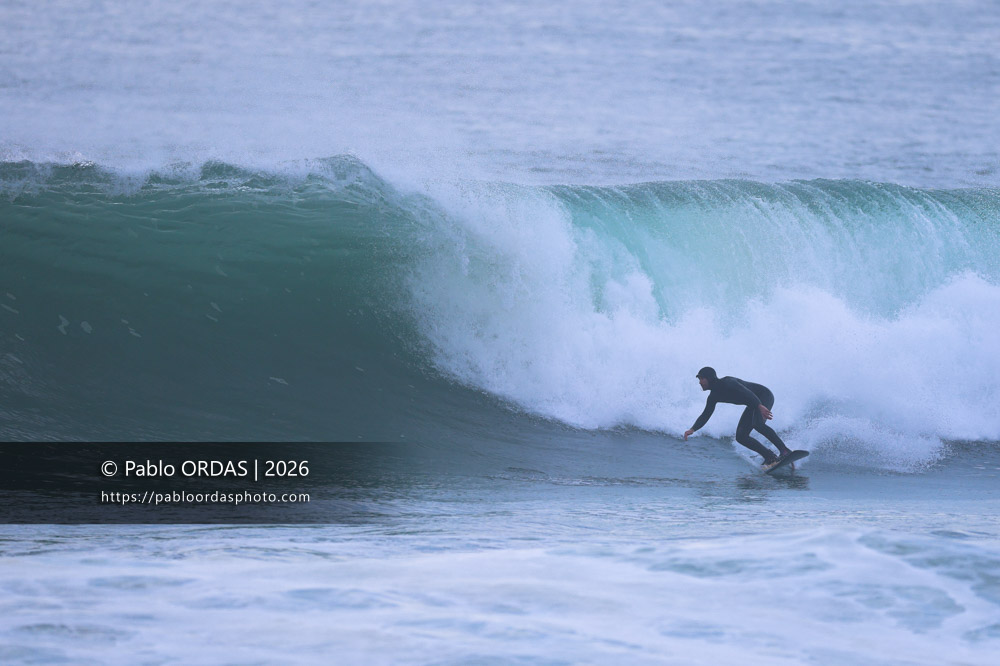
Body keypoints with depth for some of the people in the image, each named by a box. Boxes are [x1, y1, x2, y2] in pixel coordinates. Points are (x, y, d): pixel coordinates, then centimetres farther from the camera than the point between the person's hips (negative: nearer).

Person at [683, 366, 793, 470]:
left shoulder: (727, 382, -23)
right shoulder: (713, 397, 4)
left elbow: (746, 392, -34)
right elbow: (705, 415, 8)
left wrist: (760, 406, -48)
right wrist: (692, 429, -7)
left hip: (764, 396, -9)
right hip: (753, 405, 9)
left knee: (758, 424, -34)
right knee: (741, 436, -6)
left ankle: (785, 451, -29)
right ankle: (770, 458, -7)